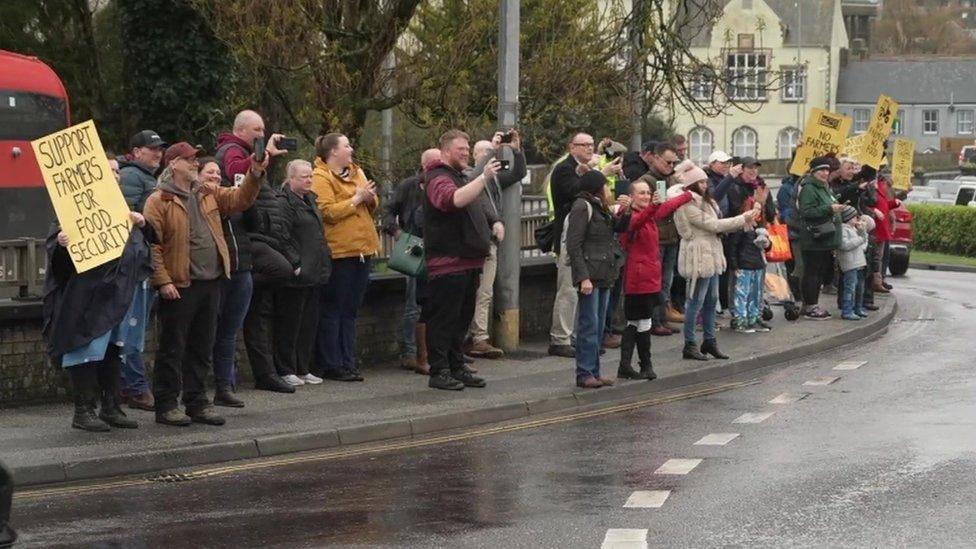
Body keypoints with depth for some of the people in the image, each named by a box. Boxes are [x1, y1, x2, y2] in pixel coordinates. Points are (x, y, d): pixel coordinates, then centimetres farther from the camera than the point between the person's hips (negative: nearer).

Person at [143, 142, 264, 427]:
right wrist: (163, 281, -17)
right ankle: (166, 405, 6)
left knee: (202, 348, 12)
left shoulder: (209, 194, 15)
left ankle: (197, 403, 20)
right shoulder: (159, 201, -7)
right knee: (173, 348, 0)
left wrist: (255, 174, -5)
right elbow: (152, 244, -12)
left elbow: (239, 199, 10)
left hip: (210, 283, 7)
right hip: (180, 286, -7)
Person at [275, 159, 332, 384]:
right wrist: (295, 264, -20)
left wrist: (324, 261, 18)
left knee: (309, 323, 11)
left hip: (312, 272, 9)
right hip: (295, 274, -9)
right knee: (290, 322, -3)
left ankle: (303, 368, 18)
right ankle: (285, 371, 2)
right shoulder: (284, 203, -11)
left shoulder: (309, 200, 18)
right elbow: (283, 238, -18)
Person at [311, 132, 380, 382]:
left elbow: (373, 205, 21)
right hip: (338, 251, -8)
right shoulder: (320, 177, -8)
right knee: (333, 310, -2)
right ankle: (331, 365, 2)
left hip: (362, 250, 8)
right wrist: (356, 199, -15)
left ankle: (348, 363, 15)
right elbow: (327, 212, -20)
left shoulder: (356, 172, 17)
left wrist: (370, 198, -1)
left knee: (350, 311, 11)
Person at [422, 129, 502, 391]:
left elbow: (475, 208, 37)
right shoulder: (438, 179, -11)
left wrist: (494, 222, 18)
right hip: (448, 262, -10)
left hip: (469, 261, 10)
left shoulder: (462, 177, 22)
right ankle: (439, 372, -3)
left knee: (462, 319, 14)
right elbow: (456, 199, -32)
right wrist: (484, 177, -38)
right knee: (443, 319, -6)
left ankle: (456, 368, 22)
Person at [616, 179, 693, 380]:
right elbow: (637, 221, -38)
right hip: (639, 278, -10)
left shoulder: (651, 215, 14)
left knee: (634, 323, 9)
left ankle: (625, 367, 10)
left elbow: (669, 206, 31)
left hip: (650, 278, 10)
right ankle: (646, 366, 6)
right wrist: (653, 207, -54)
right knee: (643, 322, -3)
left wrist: (688, 195, 44)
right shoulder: (630, 217, -14)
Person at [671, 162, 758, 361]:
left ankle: (710, 341, 21)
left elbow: (716, 225, 13)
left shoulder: (704, 201, 15)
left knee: (711, 300, 13)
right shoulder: (688, 205, -16)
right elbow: (713, 225, -17)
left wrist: (743, 222, 1)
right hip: (698, 256, -10)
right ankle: (689, 345, 1)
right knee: (696, 301, -5)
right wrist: (742, 219, -11)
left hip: (710, 255, 10)